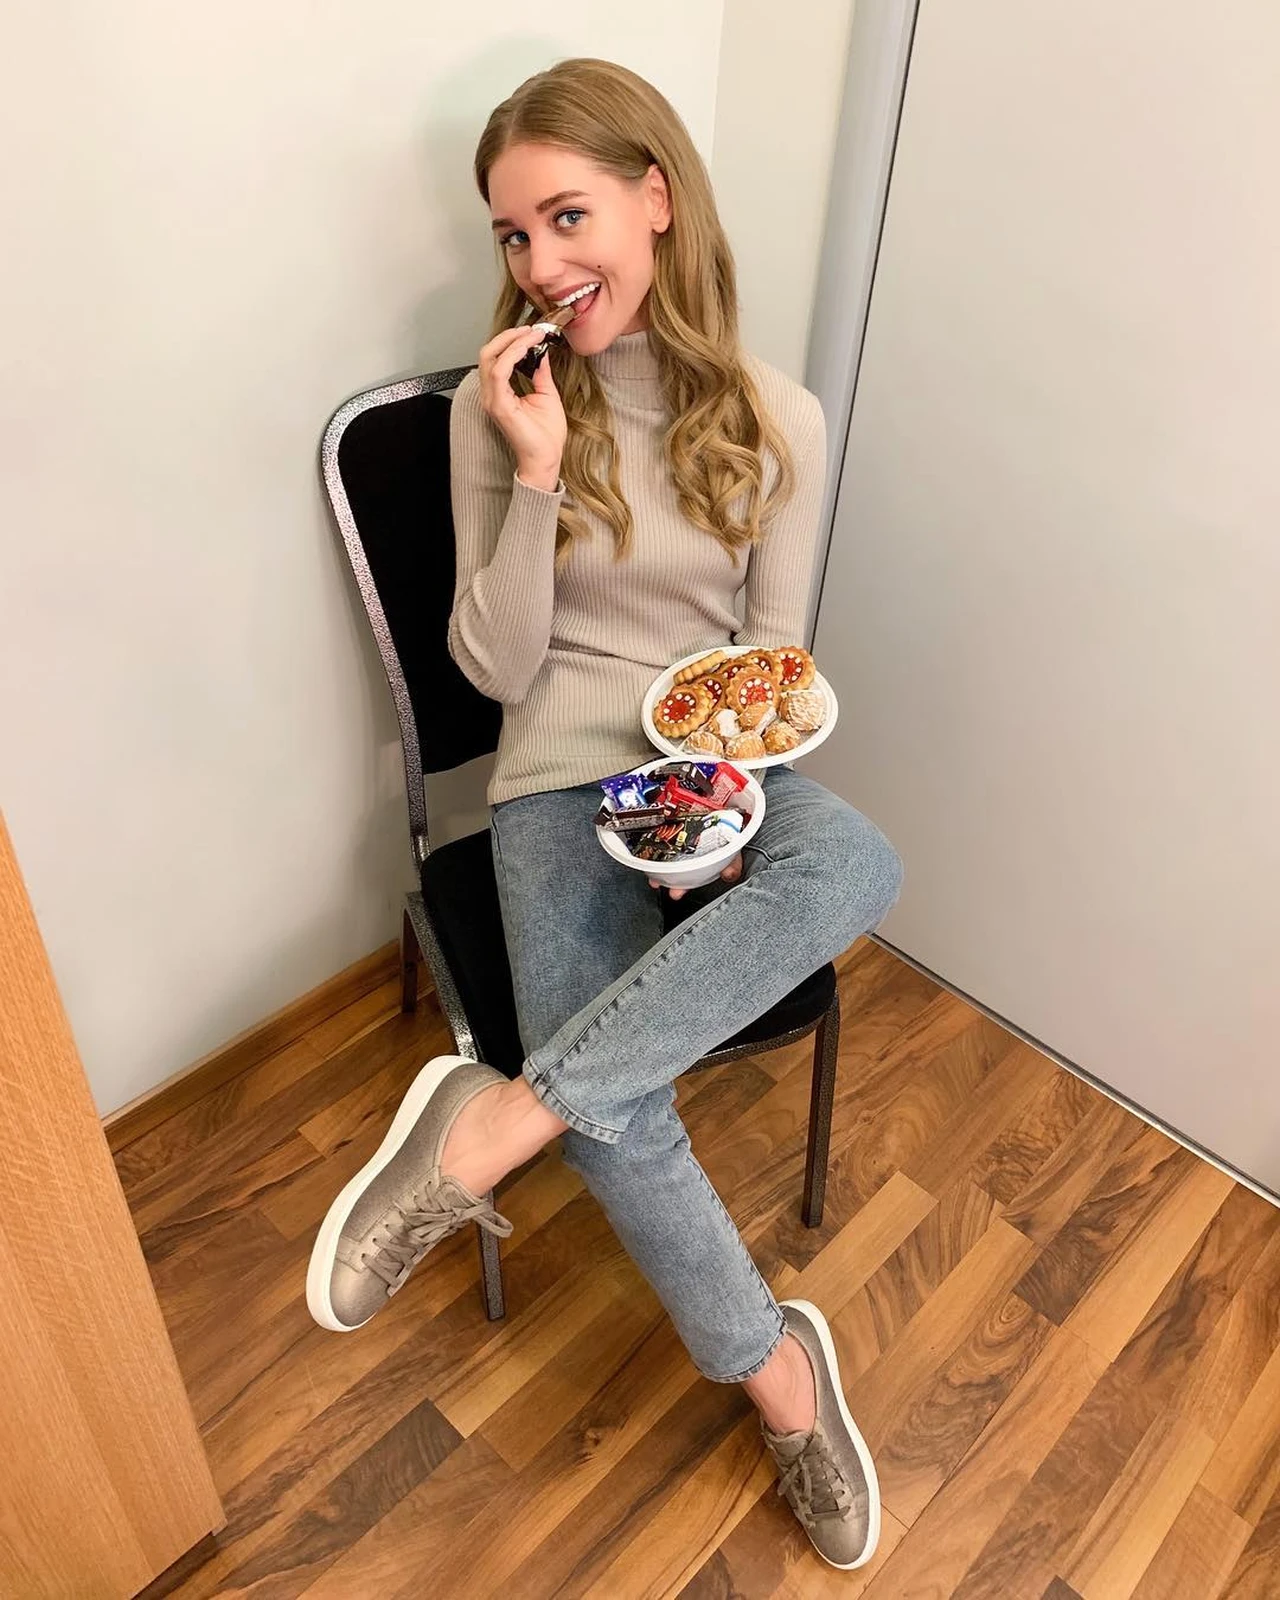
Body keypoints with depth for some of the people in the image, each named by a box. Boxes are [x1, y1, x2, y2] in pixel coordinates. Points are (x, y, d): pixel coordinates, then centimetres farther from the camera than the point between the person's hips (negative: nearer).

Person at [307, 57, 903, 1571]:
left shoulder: (776, 420, 3)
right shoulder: (500, 406, 1)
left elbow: (772, 656, 5)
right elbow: (494, 667, -2)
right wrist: (536, 473, -14)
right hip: (563, 778, -1)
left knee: (856, 866, -35)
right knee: (614, 1113, -26)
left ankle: (492, 1121, -31)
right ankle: (780, 1373, 0)